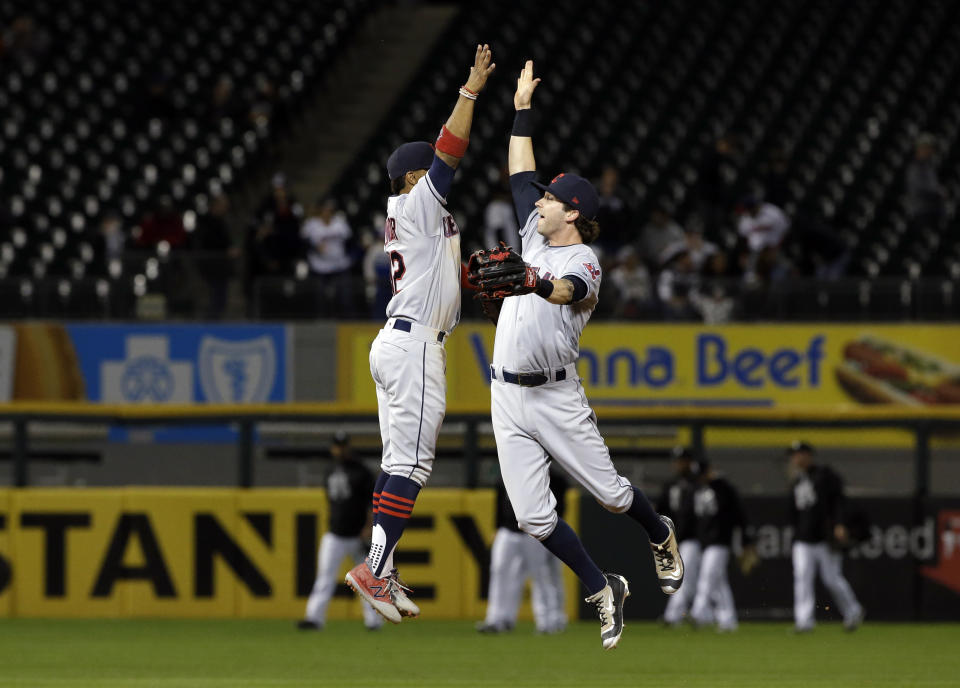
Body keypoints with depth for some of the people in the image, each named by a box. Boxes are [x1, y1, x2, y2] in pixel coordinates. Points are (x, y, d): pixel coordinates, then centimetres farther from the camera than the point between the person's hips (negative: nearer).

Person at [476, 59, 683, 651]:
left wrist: (536, 285, -56)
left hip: (557, 397, -6)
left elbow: (566, 290, -35)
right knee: (533, 517, -3)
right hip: (509, 400, 6)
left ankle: (661, 536, 36)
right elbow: (521, 172, 21)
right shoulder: (536, 237, 12)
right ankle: (603, 591, 10)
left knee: (611, 494, 3)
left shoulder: (583, 264, -11)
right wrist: (523, 109, 22)